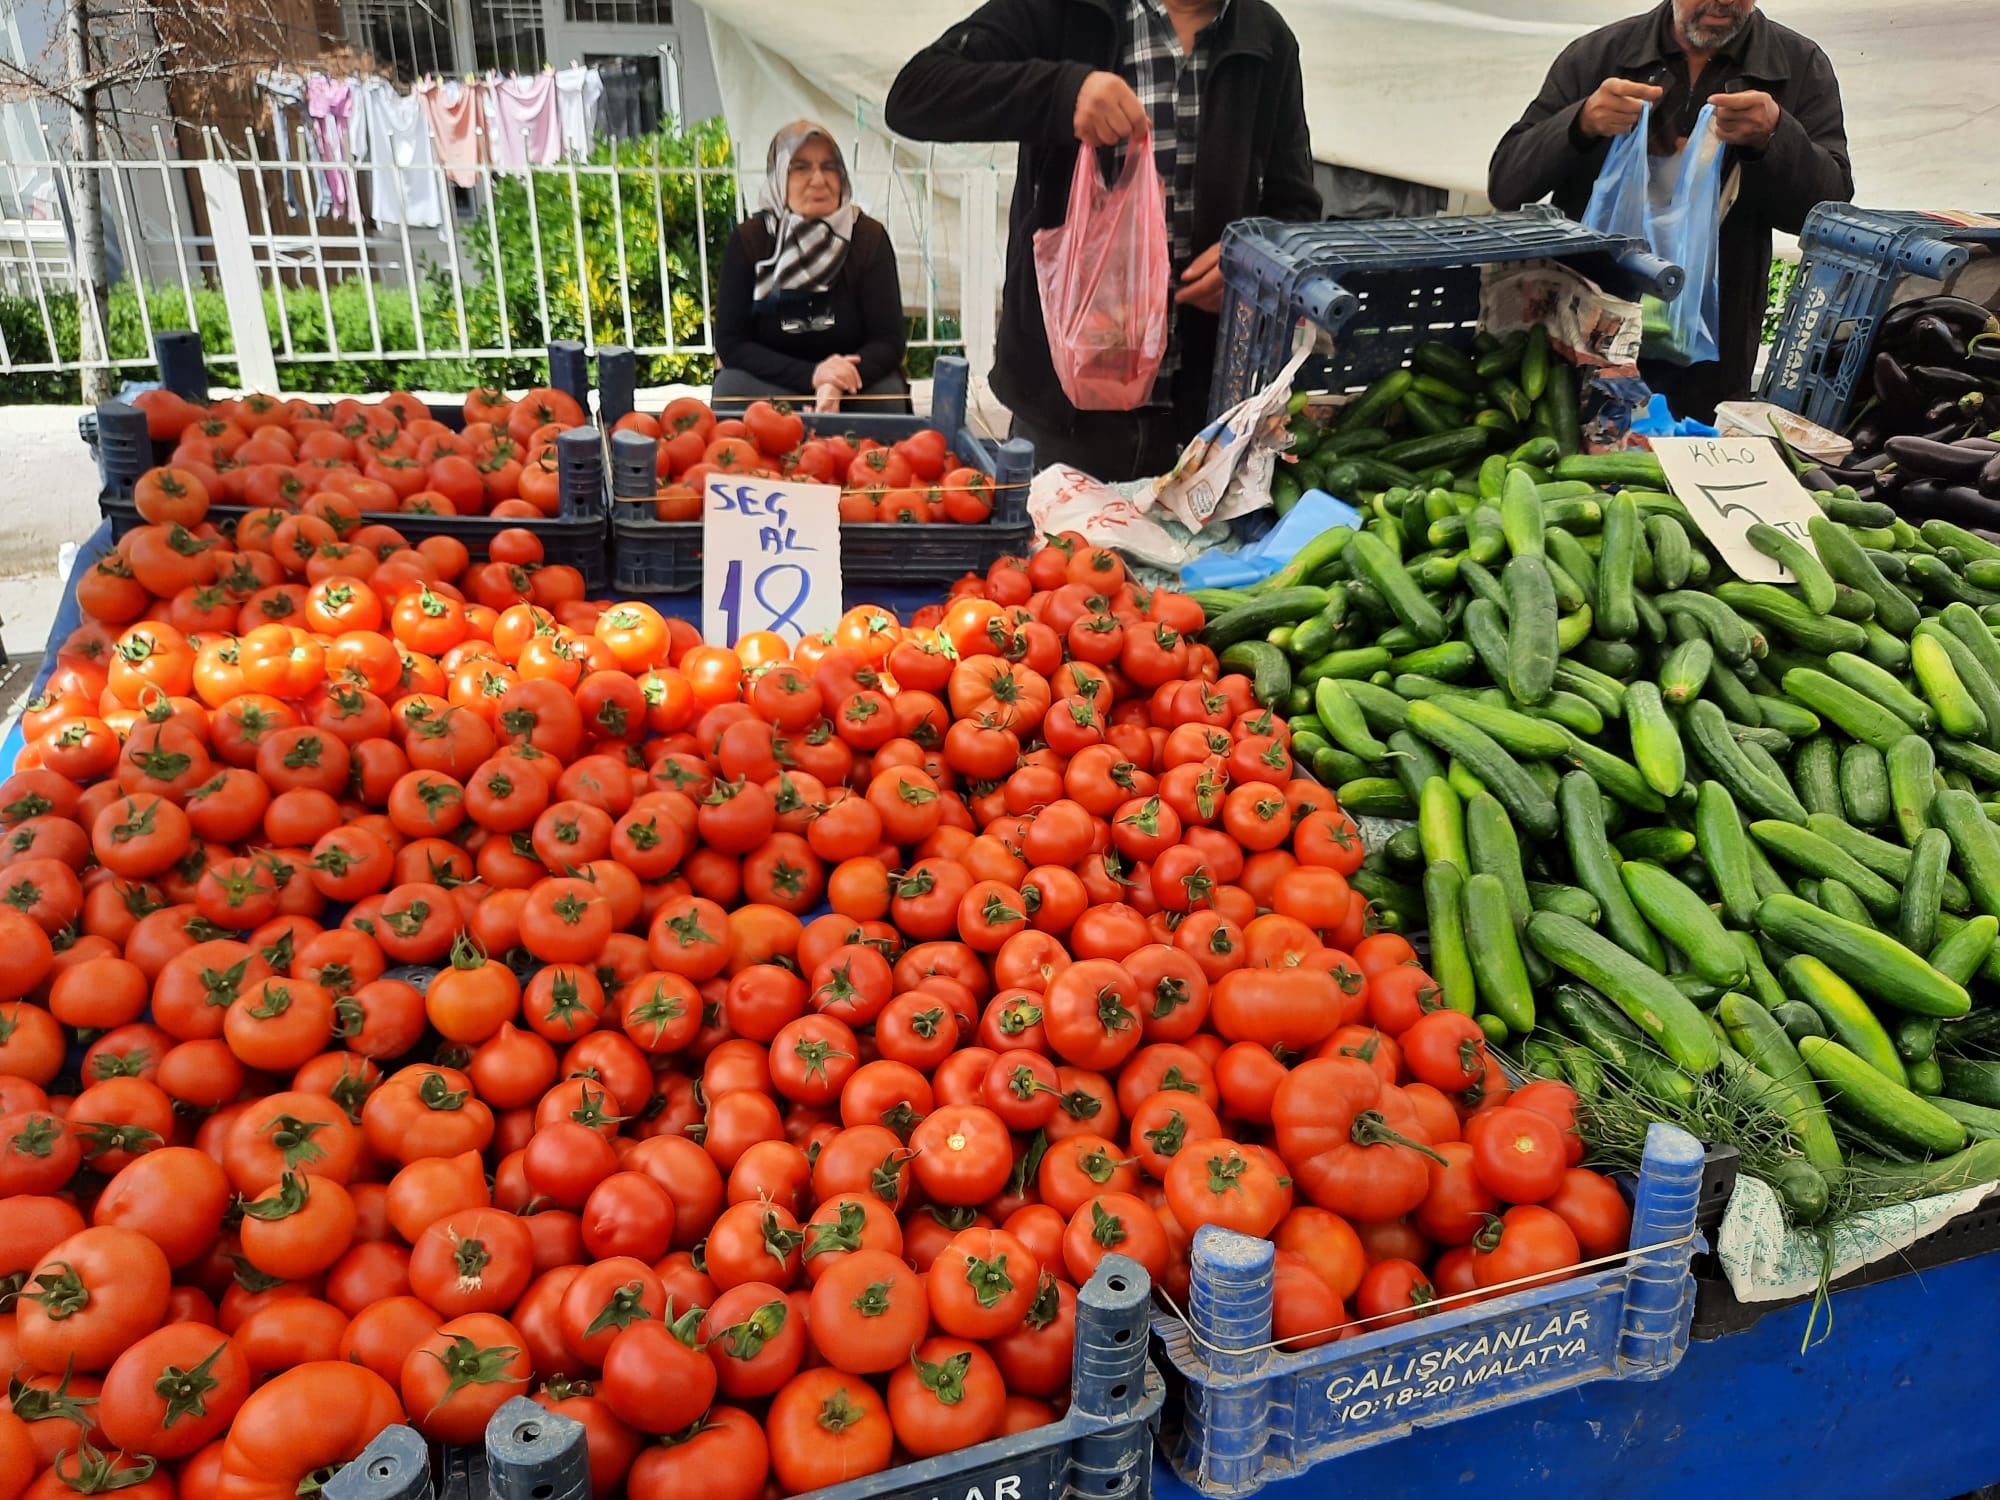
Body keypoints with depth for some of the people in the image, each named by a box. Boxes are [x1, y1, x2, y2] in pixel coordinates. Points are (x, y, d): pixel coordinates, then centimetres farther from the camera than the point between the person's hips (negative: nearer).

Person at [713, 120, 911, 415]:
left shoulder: (869, 237, -6)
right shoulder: (748, 240, -7)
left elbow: (889, 341, -9)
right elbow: (730, 343, -10)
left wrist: (835, 386, -31)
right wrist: (811, 375, -27)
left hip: (855, 380, 0)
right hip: (769, 380, 1)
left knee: (888, 394, -31)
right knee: (731, 388, -30)